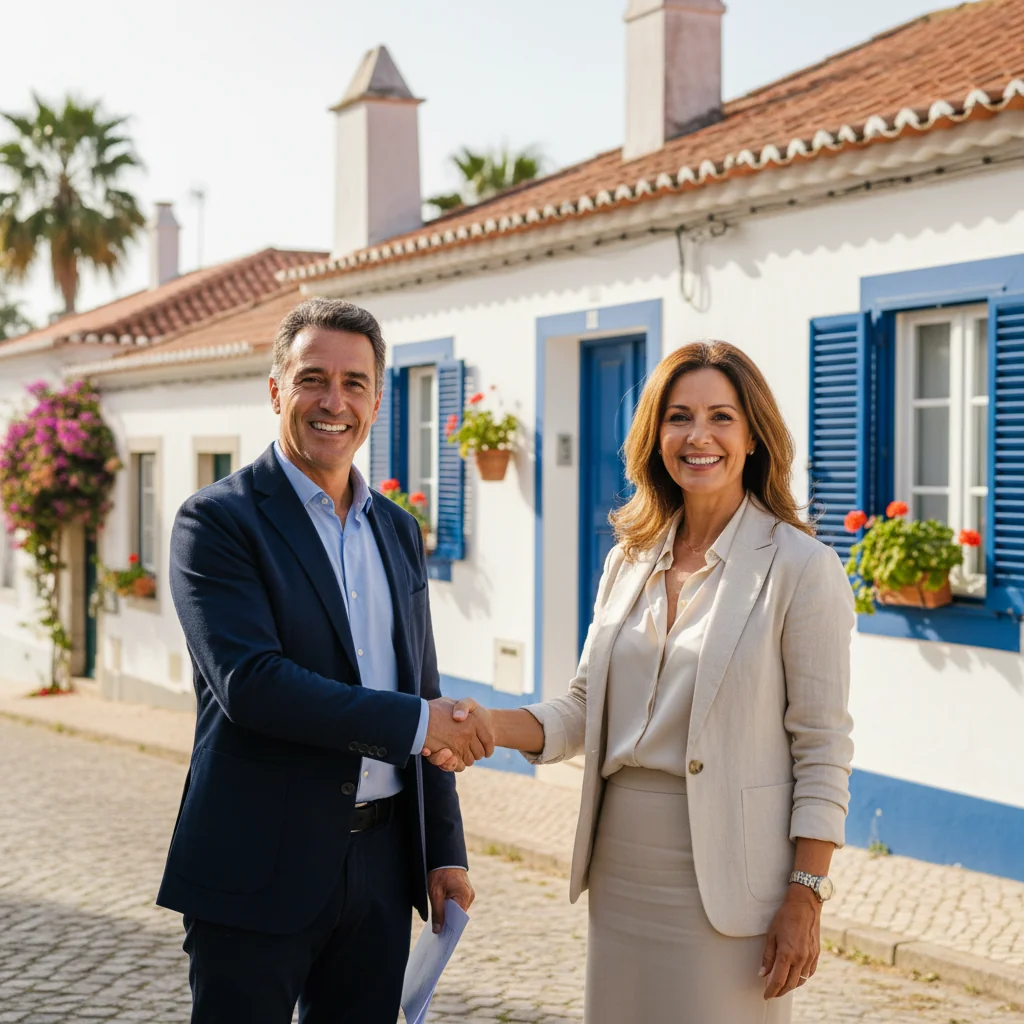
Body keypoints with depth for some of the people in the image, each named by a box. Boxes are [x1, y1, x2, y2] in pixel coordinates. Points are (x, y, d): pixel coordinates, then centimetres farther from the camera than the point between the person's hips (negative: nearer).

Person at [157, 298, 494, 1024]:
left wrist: (445, 851, 12)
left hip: (382, 866, 6)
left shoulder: (398, 530, 13)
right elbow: (249, 682, -20)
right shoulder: (219, 520, -8)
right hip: (258, 871, -5)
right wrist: (415, 724, -19)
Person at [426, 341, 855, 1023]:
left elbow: (822, 749, -9)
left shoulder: (801, 568, -8)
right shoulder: (630, 562, 9)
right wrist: (490, 725, -7)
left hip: (726, 876, -5)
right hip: (622, 870, 5)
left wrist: (806, 896, -12)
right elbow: (587, 709, 11)